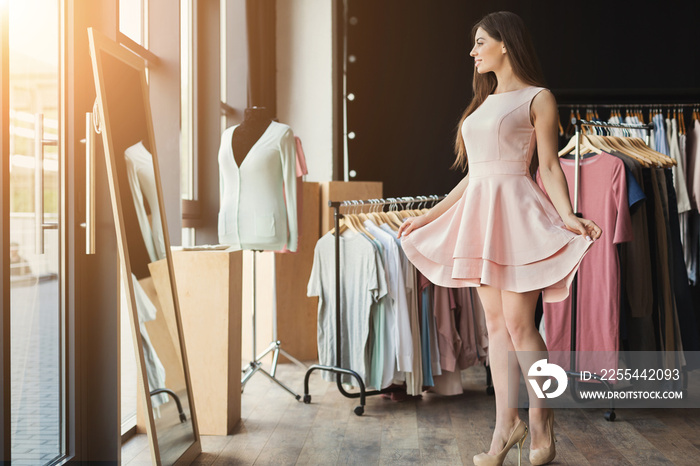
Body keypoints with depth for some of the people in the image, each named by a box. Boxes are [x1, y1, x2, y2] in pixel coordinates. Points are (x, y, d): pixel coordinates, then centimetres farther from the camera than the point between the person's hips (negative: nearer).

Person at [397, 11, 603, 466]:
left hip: (517, 212, -7)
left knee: (519, 324, -6)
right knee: (496, 324, 6)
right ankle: (506, 425, 13)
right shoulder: (482, 104, 20)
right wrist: (429, 216, 20)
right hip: (480, 213, 7)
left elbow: (549, 165, -5)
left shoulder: (537, 98, 1)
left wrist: (569, 217, -20)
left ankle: (541, 421, 11)